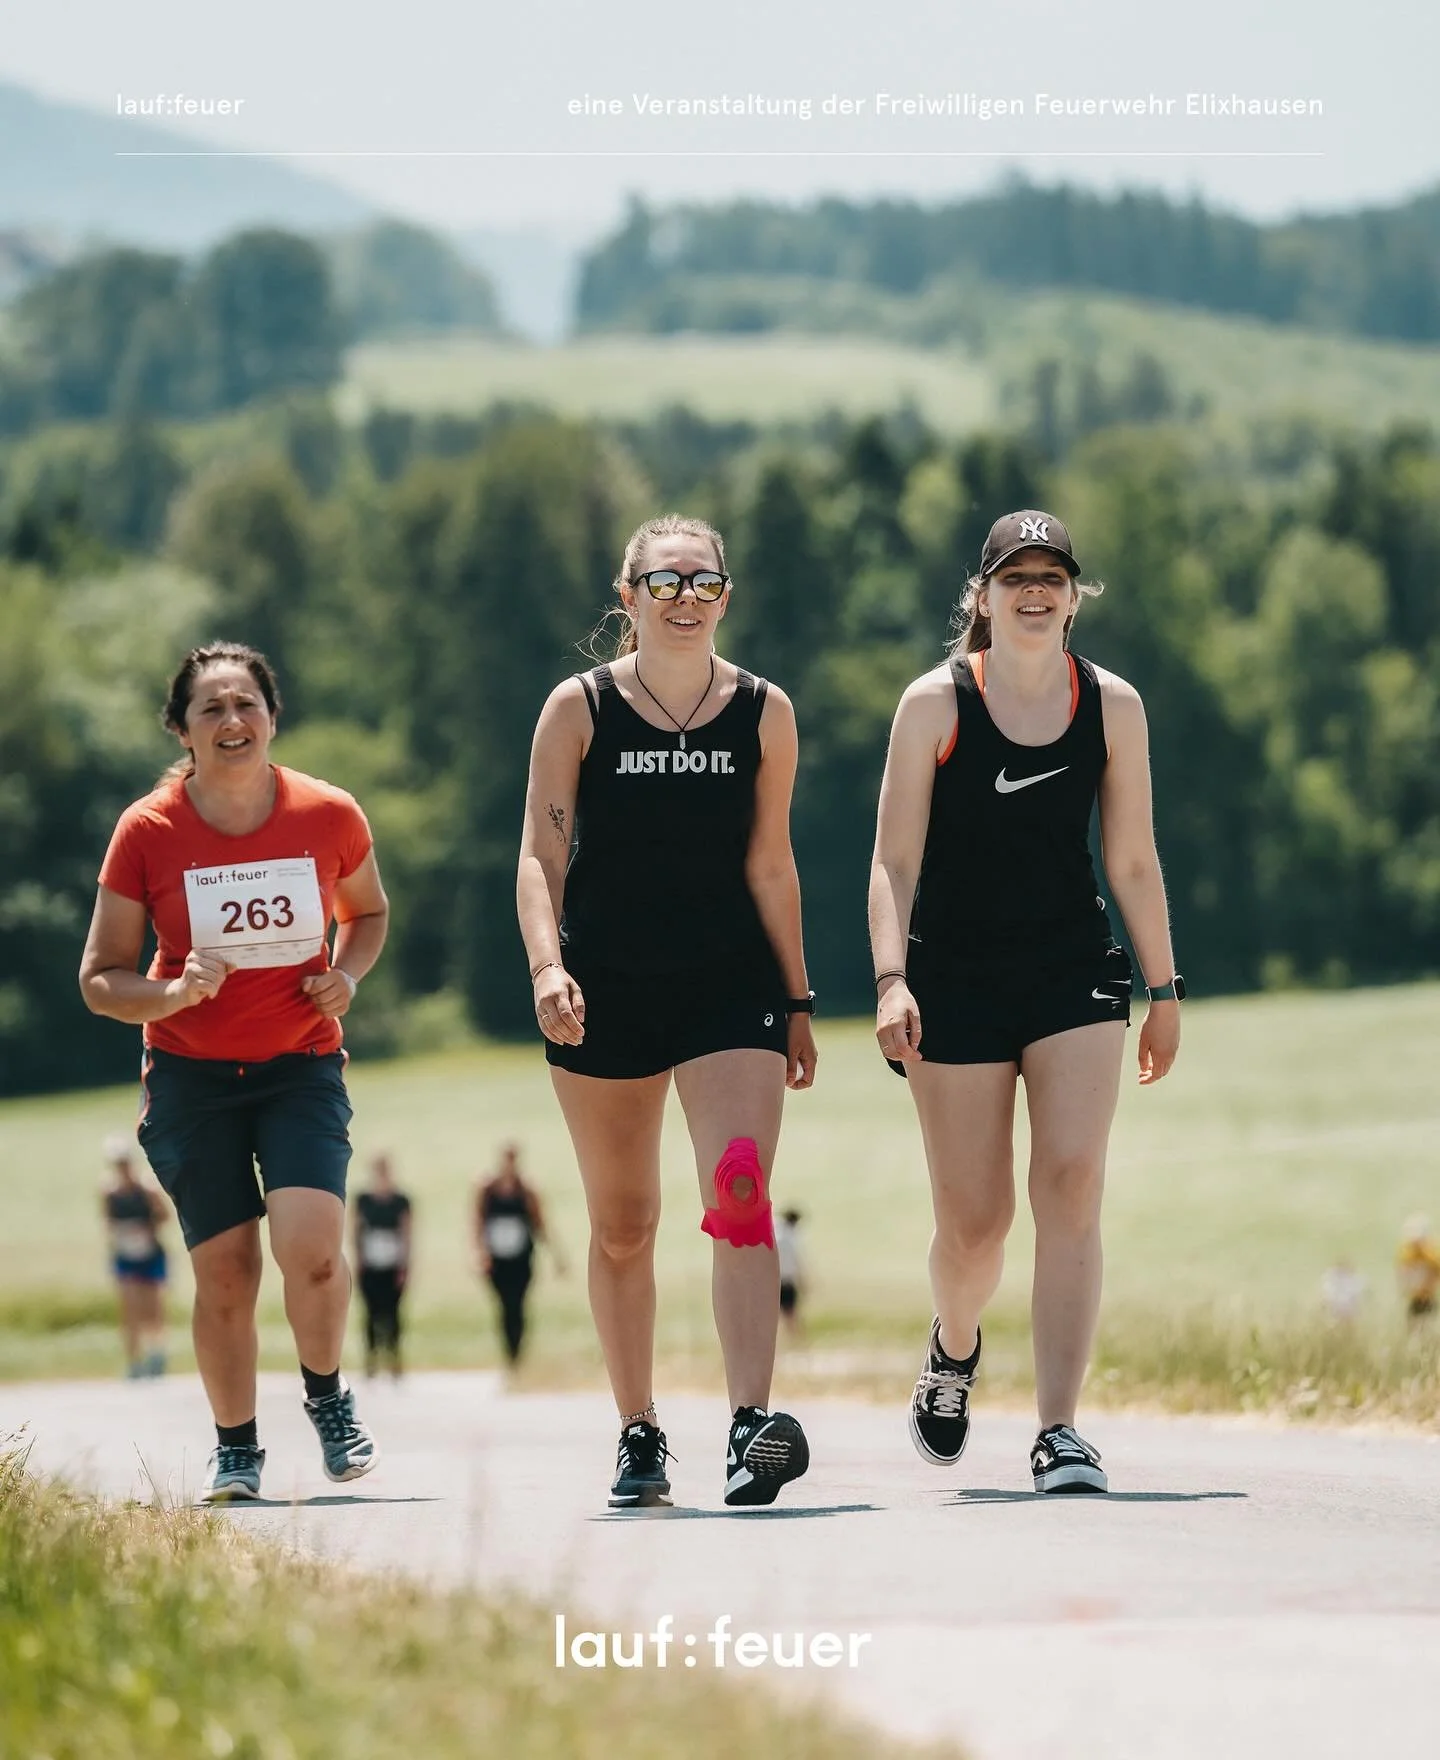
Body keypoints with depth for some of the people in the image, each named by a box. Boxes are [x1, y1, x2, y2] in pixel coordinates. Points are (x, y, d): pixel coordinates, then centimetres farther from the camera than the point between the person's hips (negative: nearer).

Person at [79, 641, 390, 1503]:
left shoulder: (330, 816, -6)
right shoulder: (146, 832, -9)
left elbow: (368, 912, 16)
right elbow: (100, 979, -2)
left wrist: (345, 975, -5)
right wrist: (173, 993, -21)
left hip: (302, 1066, 0)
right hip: (191, 1073, 0)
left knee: (309, 1242, -20)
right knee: (225, 1267, -2)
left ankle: (328, 1395, 8)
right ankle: (236, 1448, 18)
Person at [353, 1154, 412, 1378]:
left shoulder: (400, 1201, 1)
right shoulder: (363, 1200, 4)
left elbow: (406, 1233, 2)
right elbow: (357, 1230, 7)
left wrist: (404, 1266, -2)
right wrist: (358, 1259, 1)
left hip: (393, 1268, -1)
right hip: (370, 1268, 1)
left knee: (392, 1313, -1)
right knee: (373, 1313, 1)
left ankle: (394, 1357, 3)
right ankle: (371, 1357, 4)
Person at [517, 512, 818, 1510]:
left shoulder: (764, 714, 3)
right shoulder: (580, 709, -1)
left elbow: (770, 865, 9)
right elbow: (541, 855, -4)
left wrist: (798, 1001, 9)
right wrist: (548, 968, -20)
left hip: (731, 986, 0)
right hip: (606, 992, 0)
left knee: (741, 1195, -18)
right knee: (622, 1227, 9)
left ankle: (752, 1423, -26)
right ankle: (640, 1435, 21)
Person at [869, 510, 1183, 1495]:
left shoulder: (1112, 705, 4)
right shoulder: (937, 704, -3)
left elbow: (1134, 863, 12)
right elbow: (895, 859, -4)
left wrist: (1164, 991, 12)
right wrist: (891, 980, -16)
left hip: (1075, 974, 1)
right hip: (957, 980, -1)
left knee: (1071, 1189, -16)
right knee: (974, 1223, 1)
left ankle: (1060, 1431, -17)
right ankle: (955, 1349, 36)